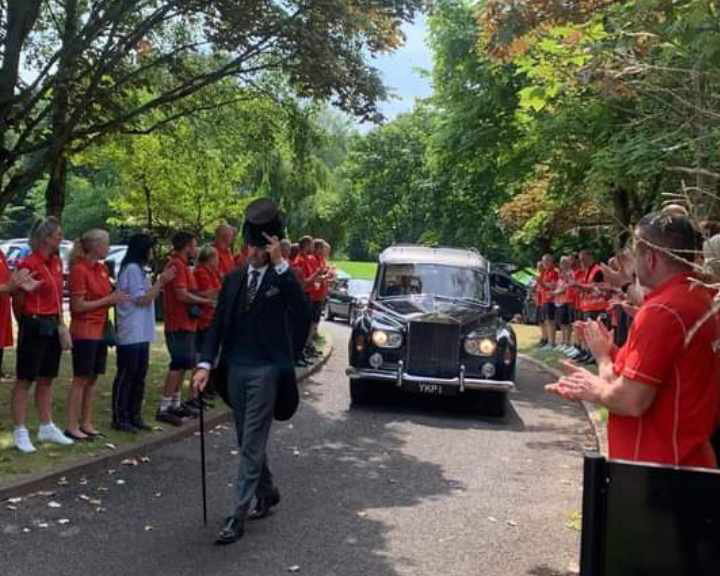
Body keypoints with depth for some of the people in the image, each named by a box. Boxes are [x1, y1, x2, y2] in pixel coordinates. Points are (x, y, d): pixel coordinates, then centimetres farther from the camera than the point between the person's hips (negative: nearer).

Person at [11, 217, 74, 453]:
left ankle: (46, 427, 25)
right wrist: (25, 324, 1)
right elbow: (18, 301, -10)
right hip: (34, 326, -8)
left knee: (46, 379, 15)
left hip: (52, 326, 8)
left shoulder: (56, 262, 8)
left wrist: (61, 324, 12)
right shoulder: (28, 265, -16)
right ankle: (20, 432, 9)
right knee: (25, 380, 1)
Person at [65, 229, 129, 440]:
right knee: (81, 379, -3)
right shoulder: (79, 269, -14)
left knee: (92, 379, 10)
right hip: (84, 331, -8)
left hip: (100, 330, 8)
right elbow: (78, 306, -16)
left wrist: (116, 297, -1)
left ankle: (86, 424, 18)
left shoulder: (102, 268, 10)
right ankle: (72, 427, 4)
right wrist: (108, 300, -16)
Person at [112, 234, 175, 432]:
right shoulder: (132, 269, -13)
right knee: (125, 376, -2)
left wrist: (161, 281, 8)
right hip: (131, 334, -10)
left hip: (142, 334, 10)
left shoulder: (138, 269, 17)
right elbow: (142, 299, -15)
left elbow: (148, 298, 19)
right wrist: (161, 281, -12)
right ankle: (120, 418, 4)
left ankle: (134, 416, 20)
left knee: (139, 376, 13)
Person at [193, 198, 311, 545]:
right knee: (248, 441, 17)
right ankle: (266, 493, 37)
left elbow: (303, 314, -25)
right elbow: (219, 324, 9)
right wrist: (205, 364, -2)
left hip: (266, 370, -6)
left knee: (252, 444, -4)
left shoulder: (282, 278, -6)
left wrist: (281, 264, -26)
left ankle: (238, 516, 1)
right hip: (235, 368, 6)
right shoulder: (234, 279, 9)